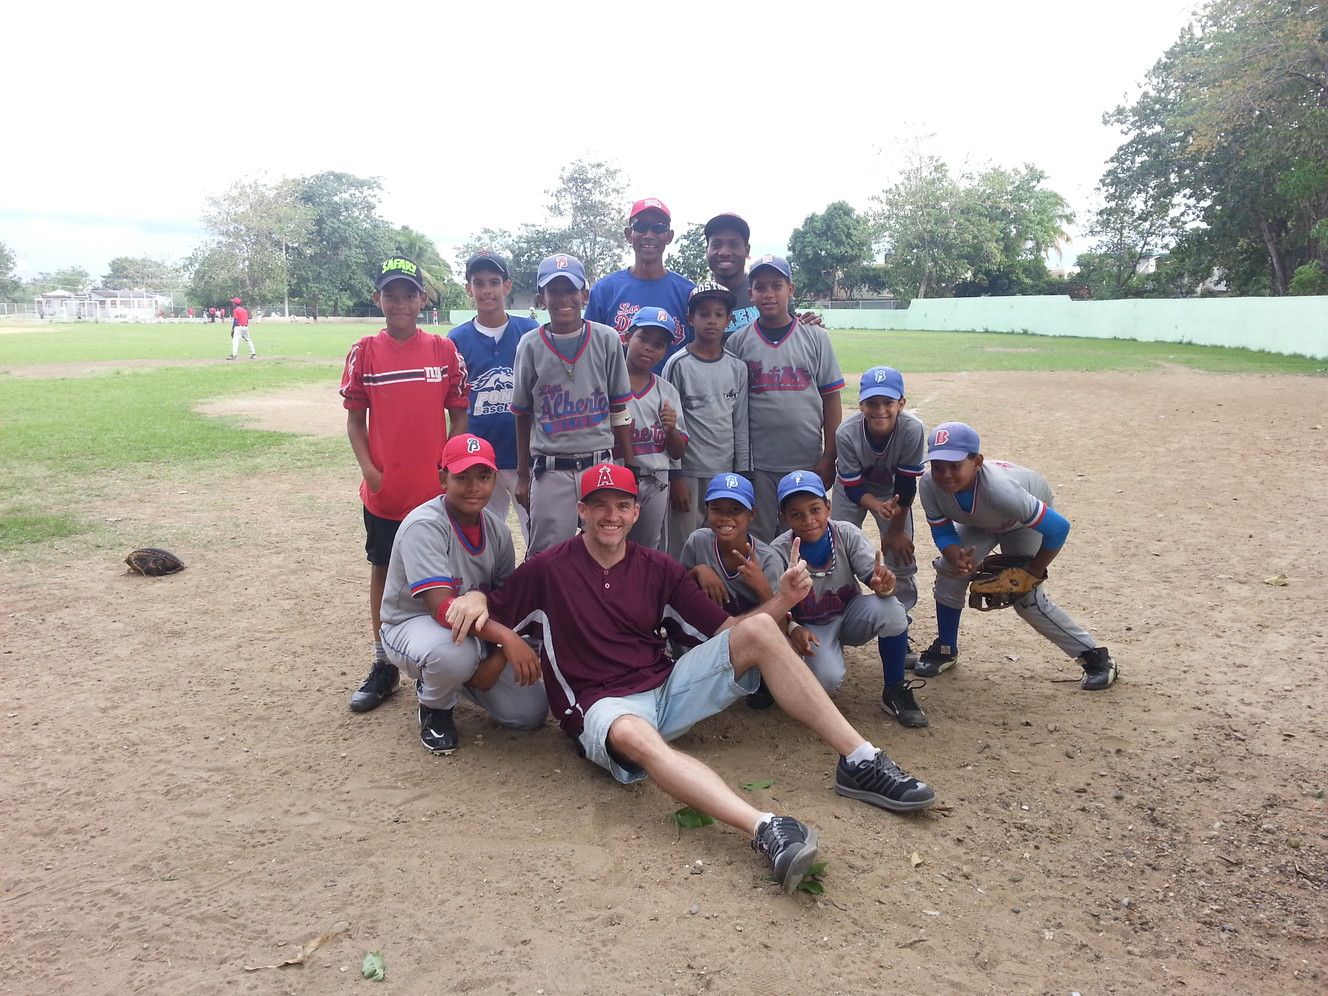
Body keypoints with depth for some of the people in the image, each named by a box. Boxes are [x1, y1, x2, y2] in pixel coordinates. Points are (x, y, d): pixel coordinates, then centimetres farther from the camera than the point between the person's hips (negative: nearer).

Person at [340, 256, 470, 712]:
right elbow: (355, 419, 3)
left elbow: (459, 415, 3)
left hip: (435, 486, 0)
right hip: (383, 487, 1)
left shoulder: (444, 349, -1)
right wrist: (368, 469, -9)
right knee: (383, 570, 11)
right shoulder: (364, 352, 0)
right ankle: (384, 665, 23)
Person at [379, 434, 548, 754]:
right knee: (454, 652, -42)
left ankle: (452, 677, 20)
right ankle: (435, 707, -4)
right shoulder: (424, 526, -25)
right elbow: (441, 607, -35)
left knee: (531, 713, -6)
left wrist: (498, 658, -15)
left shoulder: (496, 529, -5)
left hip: (475, 631, 6)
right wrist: (506, 637, -45)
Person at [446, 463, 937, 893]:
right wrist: (472, 599, -24)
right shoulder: (549, 569, 0)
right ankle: (765, 828, -60)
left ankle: (859, 761, -18)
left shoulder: (657, 568, 9)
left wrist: (783, 599, -7)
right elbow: (490, 611, 0)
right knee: (633, 733, -42)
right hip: (601, 707, -4)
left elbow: (725, 629, 7)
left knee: (760, 630, -14)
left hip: (667, 687, 5)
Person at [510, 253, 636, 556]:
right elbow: (523, 414, 8)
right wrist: (523, 474, 10)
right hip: (549, 470, -1)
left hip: (599, 464, 1)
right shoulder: (530, 345, 0)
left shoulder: (606, 339, 1)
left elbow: (619, 409, 6)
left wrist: (630, 466, 6)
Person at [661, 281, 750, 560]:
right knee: (684, 550, -1)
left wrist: (743, 475, 8)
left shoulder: (737, 368, 8)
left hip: (726, 474, 4)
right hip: (688, 473, -4)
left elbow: (741, 425, 11)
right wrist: (675, 477, -8)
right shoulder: (678, 365, -3)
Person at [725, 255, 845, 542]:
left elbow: (831, 399, 4)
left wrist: (829, 457, -1)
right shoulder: (738, 342, 3)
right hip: (757, 464, 0)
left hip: (808, 462, 0)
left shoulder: (816, 338, 3)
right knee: (758, 539, 7)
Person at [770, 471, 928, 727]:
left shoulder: (847, 534, -17)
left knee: (889, 607, -31)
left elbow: (875, 575, -22)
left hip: (850, 617, 2)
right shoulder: (779, 552, -20)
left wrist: (883, 585, -47)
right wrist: (793, 630, -39)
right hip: (812, 628, -2)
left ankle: (895, 690, -10)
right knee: (827, 678, -32)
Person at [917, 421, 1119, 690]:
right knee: (949, 572, -8)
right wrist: (957, 558, -40)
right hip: (979, 522, 5)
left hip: (1026, 520, -4)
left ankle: (1095, 656, 5)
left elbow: (1058, 528, -37)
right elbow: (942, 532, -18)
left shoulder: (999, 489, -46)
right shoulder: (929, 485, -33)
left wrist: (1031, 572, -25)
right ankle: (945, 649, 14)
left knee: (1027, 599, -10)